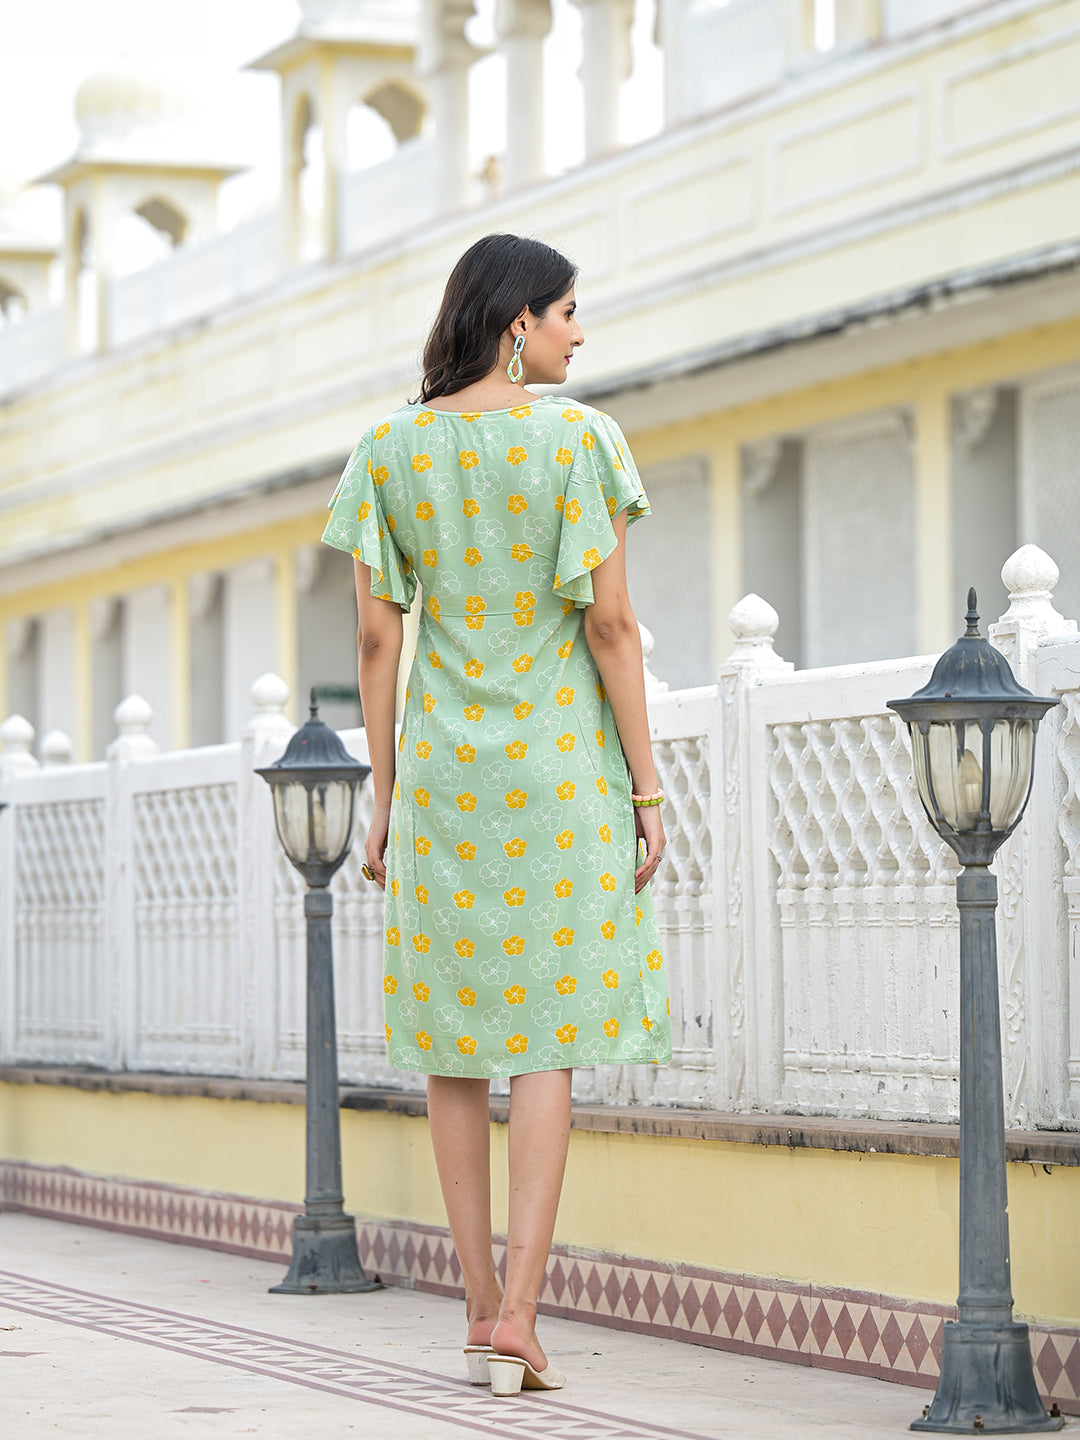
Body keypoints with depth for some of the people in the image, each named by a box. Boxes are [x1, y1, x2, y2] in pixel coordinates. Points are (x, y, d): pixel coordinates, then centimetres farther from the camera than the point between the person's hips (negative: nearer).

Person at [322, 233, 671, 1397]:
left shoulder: (391, 449, 3)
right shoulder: (577, 439, -7)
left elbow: (376, 634, 3)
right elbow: (608, 618, -9)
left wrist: (383, 795, 8)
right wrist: (648, 784, -4)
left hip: (440, 760, 3)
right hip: (561, 762, -3)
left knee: (454, 1036, 10)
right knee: (549, 1040, -1)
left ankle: (481, 1305, 13)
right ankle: (518, 1313, -9)